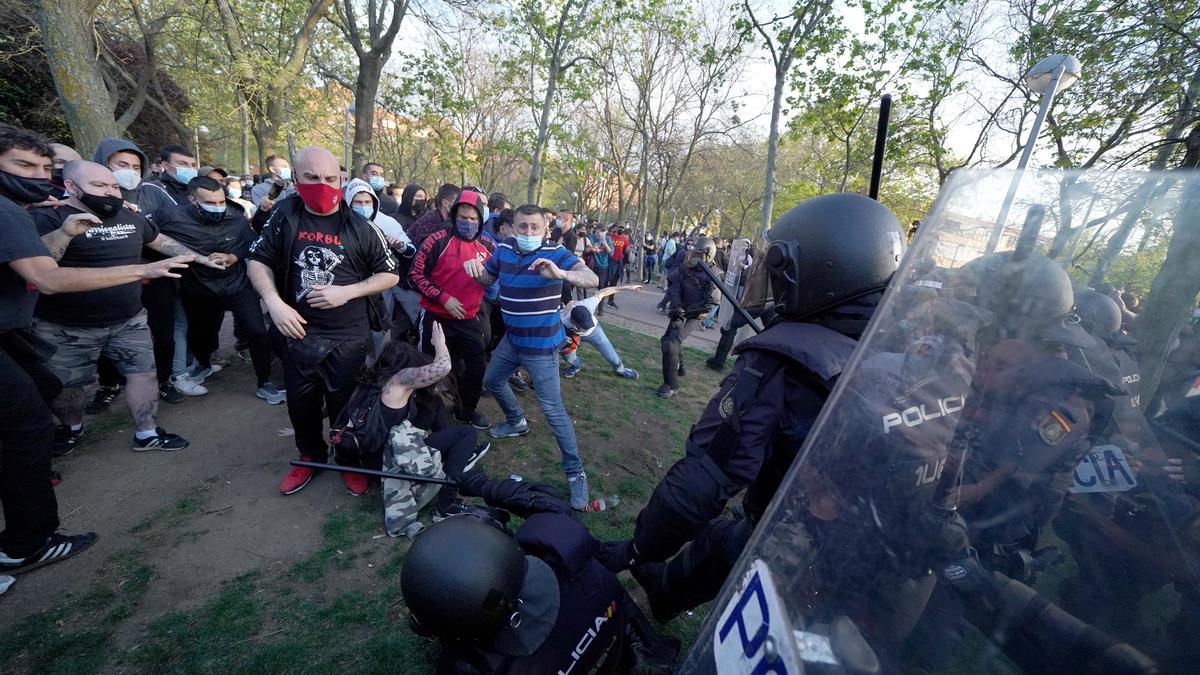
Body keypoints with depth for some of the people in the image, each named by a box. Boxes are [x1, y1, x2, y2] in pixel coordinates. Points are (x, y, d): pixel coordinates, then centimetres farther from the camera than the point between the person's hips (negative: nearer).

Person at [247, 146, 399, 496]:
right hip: (301, 331, 3)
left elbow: (390, 275, -2)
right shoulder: (284, 214, 0)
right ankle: (310, 456, 41)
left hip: (350, 336, -3)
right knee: (301, 403, 17)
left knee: (344, 404, 9)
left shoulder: (360, 226, -6)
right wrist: (273, 301, -11)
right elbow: (258, 260, 6)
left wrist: (347, 292, -16)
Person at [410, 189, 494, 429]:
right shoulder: (438, 240, -12)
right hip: (436, 317, -3)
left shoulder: (488, 246, 0)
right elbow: (416, 274, -10)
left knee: (476, 368, 10)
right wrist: (443, 297, -17)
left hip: (469, 319, 4)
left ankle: (466, 411, 34)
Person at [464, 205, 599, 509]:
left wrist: (559, 274, -46)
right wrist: (474, 266, -10)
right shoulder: (504, 248, 0)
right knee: (492, 381, 26)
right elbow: (486, 279, 14)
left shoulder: (554, 252, -16)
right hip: (512, 339, 7)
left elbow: (592, 280, -27)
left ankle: (576, 473, 6)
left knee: (552, 409, -7)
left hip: (540, 345, -7)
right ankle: (517, 422, 52)